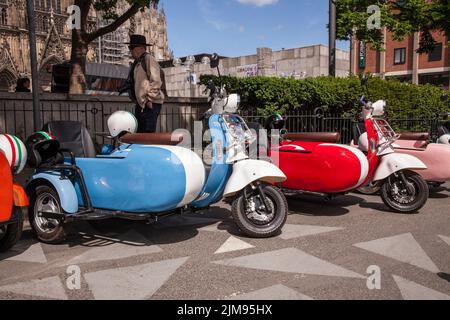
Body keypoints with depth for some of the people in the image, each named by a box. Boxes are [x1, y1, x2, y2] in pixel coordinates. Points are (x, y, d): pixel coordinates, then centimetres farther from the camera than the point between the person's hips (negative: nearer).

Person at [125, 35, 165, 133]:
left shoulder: (148, 59, -9)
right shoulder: (137, 62, 19)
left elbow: (156, 81, -17)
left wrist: (150, 99, -18)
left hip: (150, 104, -9)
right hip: (141, 104, 9)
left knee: (148, 133, -10)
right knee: (139, 132, 11)